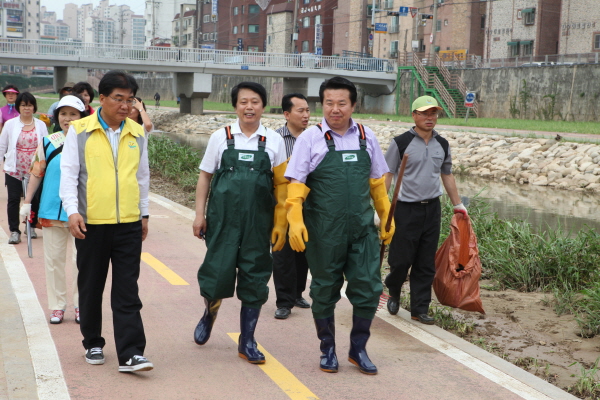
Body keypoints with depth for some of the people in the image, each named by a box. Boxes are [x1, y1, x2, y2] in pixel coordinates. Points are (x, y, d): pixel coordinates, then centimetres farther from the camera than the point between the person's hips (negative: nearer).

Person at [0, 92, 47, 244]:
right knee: (14, 200, -3)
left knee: (35, 199, 6)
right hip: (14, 170, -1)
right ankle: (14, 231, 5)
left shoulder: (41, 125, 4)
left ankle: (32, 226, 26)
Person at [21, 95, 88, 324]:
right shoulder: (47, 143, 3)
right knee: (53, 258, 8)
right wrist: (27, 203, 7)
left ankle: (81, 305, 17)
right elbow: (37, 173, 7)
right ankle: (57, 305, 19)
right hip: (51, 211, 2)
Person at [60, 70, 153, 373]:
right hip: (91, 224, -1)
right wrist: (72, 211, -13)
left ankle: (130, 354, -1)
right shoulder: (79, 130, -1)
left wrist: (144, 213, 18)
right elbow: (68, 173, -3)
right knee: (91, 288, 12)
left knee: (127, 292, -1)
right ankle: (93, 344, 29)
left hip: (129, 224, 2)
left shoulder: (137, 133, 8)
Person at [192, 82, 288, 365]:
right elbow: (205, 176, 10)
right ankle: (210, 313, 34)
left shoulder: (274, 141, 4)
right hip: (222, 219, -1)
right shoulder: (221, 137, 4)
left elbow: (281, 185, 6)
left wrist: (280, 224, 2)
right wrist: (199, 214, 5)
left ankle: (247, 342, 19)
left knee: (255, 278, 5)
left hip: (258, 222, 1)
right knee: (217, 272, -2)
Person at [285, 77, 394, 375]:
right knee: (325, 291, 10)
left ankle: (358, 349, 23)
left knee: (368, 289, 2)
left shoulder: (366, 137, 6)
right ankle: (327, 350, 29)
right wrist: (295, 221, -18)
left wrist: (386, 219, 14)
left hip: (362, 229, 3)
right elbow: (296, 185, -7)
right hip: (324, 231, -2)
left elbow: (377, 183, 13)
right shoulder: (310, 138, -3)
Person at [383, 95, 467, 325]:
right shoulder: (401, 143, -6)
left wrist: (458, 205, 19)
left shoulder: (442, 144, 10)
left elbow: (447, 175, 20)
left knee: (426, 265, 7)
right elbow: (386, 176, -6)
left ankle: (420, 309, 16)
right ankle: (393, 292, 30)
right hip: (407, 209, -4)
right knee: (401, 260, 0)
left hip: (432, 209, 5)